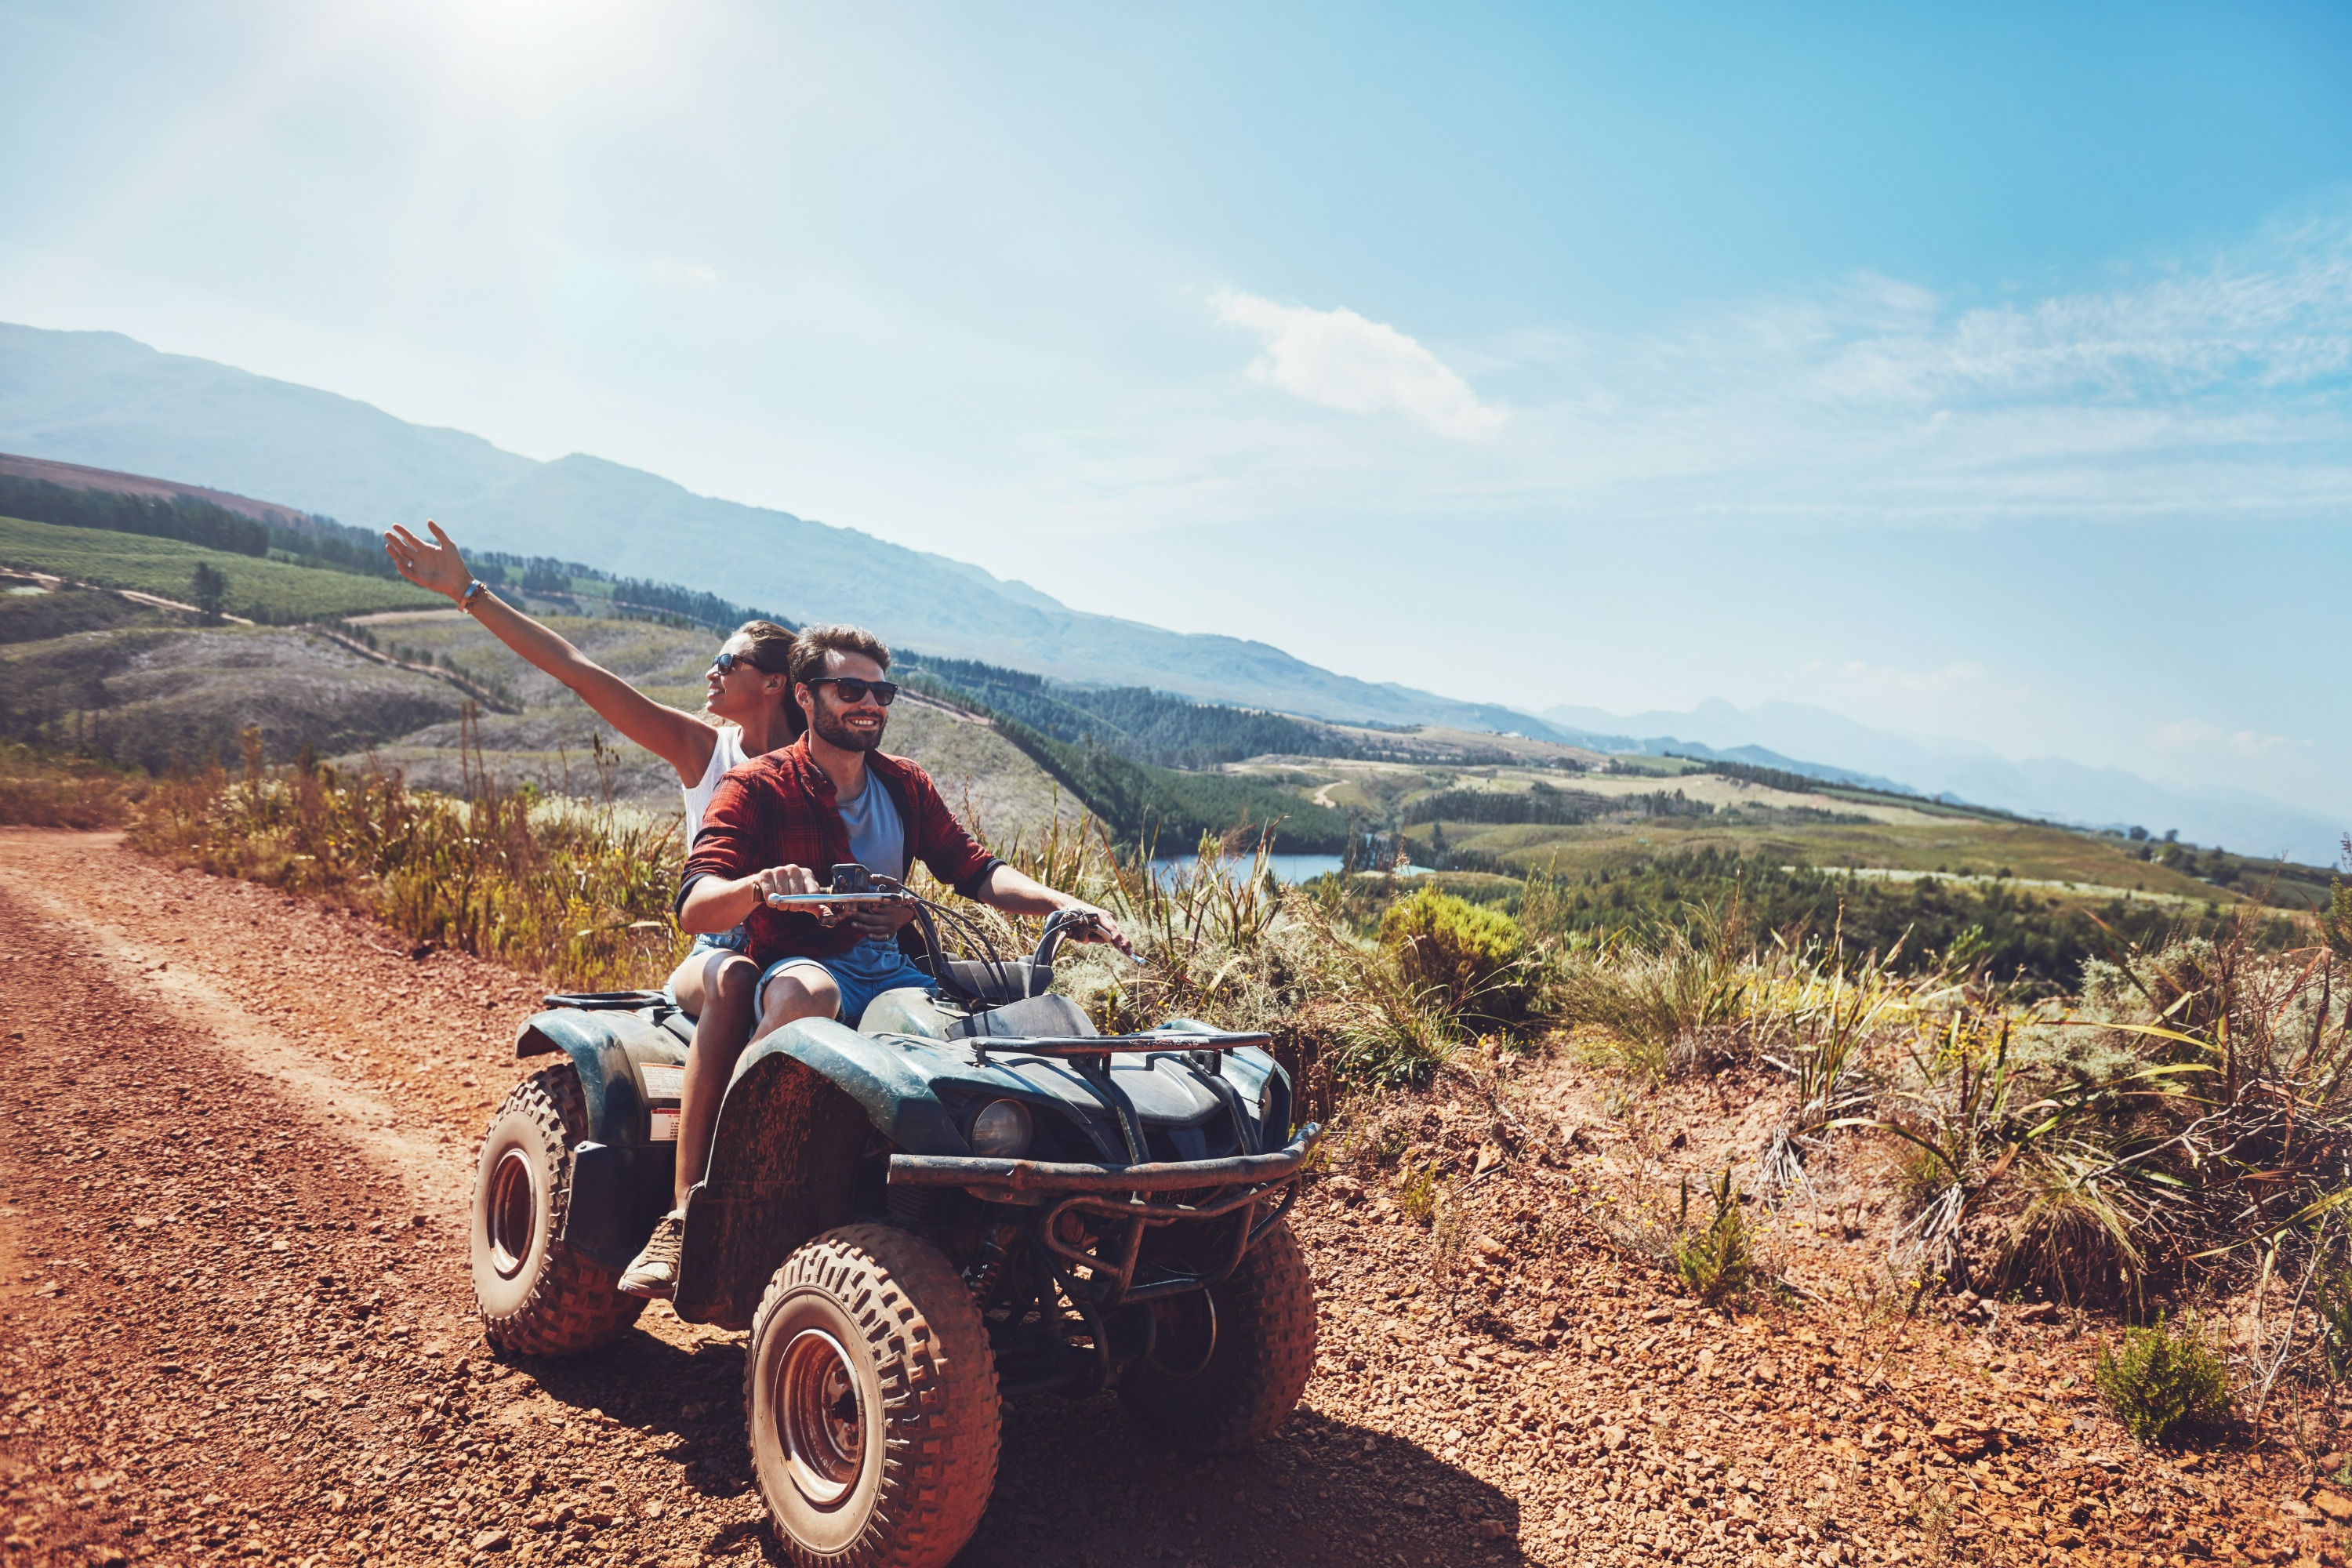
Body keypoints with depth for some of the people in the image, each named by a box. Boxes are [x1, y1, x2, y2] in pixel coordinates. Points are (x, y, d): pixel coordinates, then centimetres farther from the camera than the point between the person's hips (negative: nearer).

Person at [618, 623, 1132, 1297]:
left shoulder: (906, 785, 13)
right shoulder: (756, 788, -4)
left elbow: (976, 871, 5)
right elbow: (693, 908, -16)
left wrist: (1063, 904, -13)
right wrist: (761, 884, -39)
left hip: (892, 973, 5)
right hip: (797, 968, -4)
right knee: (807, 995, -40)